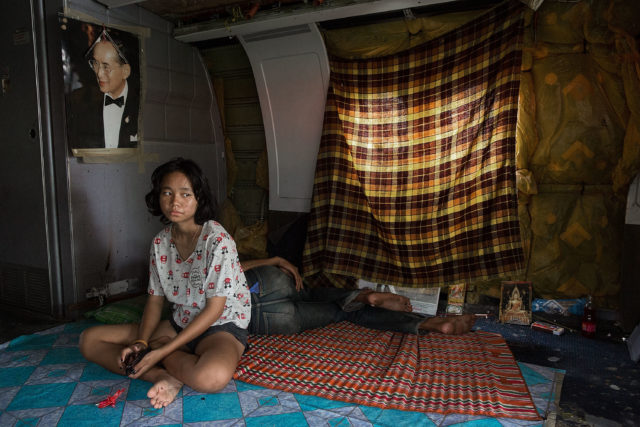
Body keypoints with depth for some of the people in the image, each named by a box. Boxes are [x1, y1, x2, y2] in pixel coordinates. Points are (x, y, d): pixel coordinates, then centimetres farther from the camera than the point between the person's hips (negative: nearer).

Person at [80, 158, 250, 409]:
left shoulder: (217, 239, -19)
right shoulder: (160, 242, 2)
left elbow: (214, 309, -19)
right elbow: (155, 299, 7)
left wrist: (161, 350, -20)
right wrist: (140, 342, -11)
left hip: (222, 326, -7)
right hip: (178, 325, 7)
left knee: (213, 376, -42)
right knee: (89, 339, -2)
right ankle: (164, 376, -18)